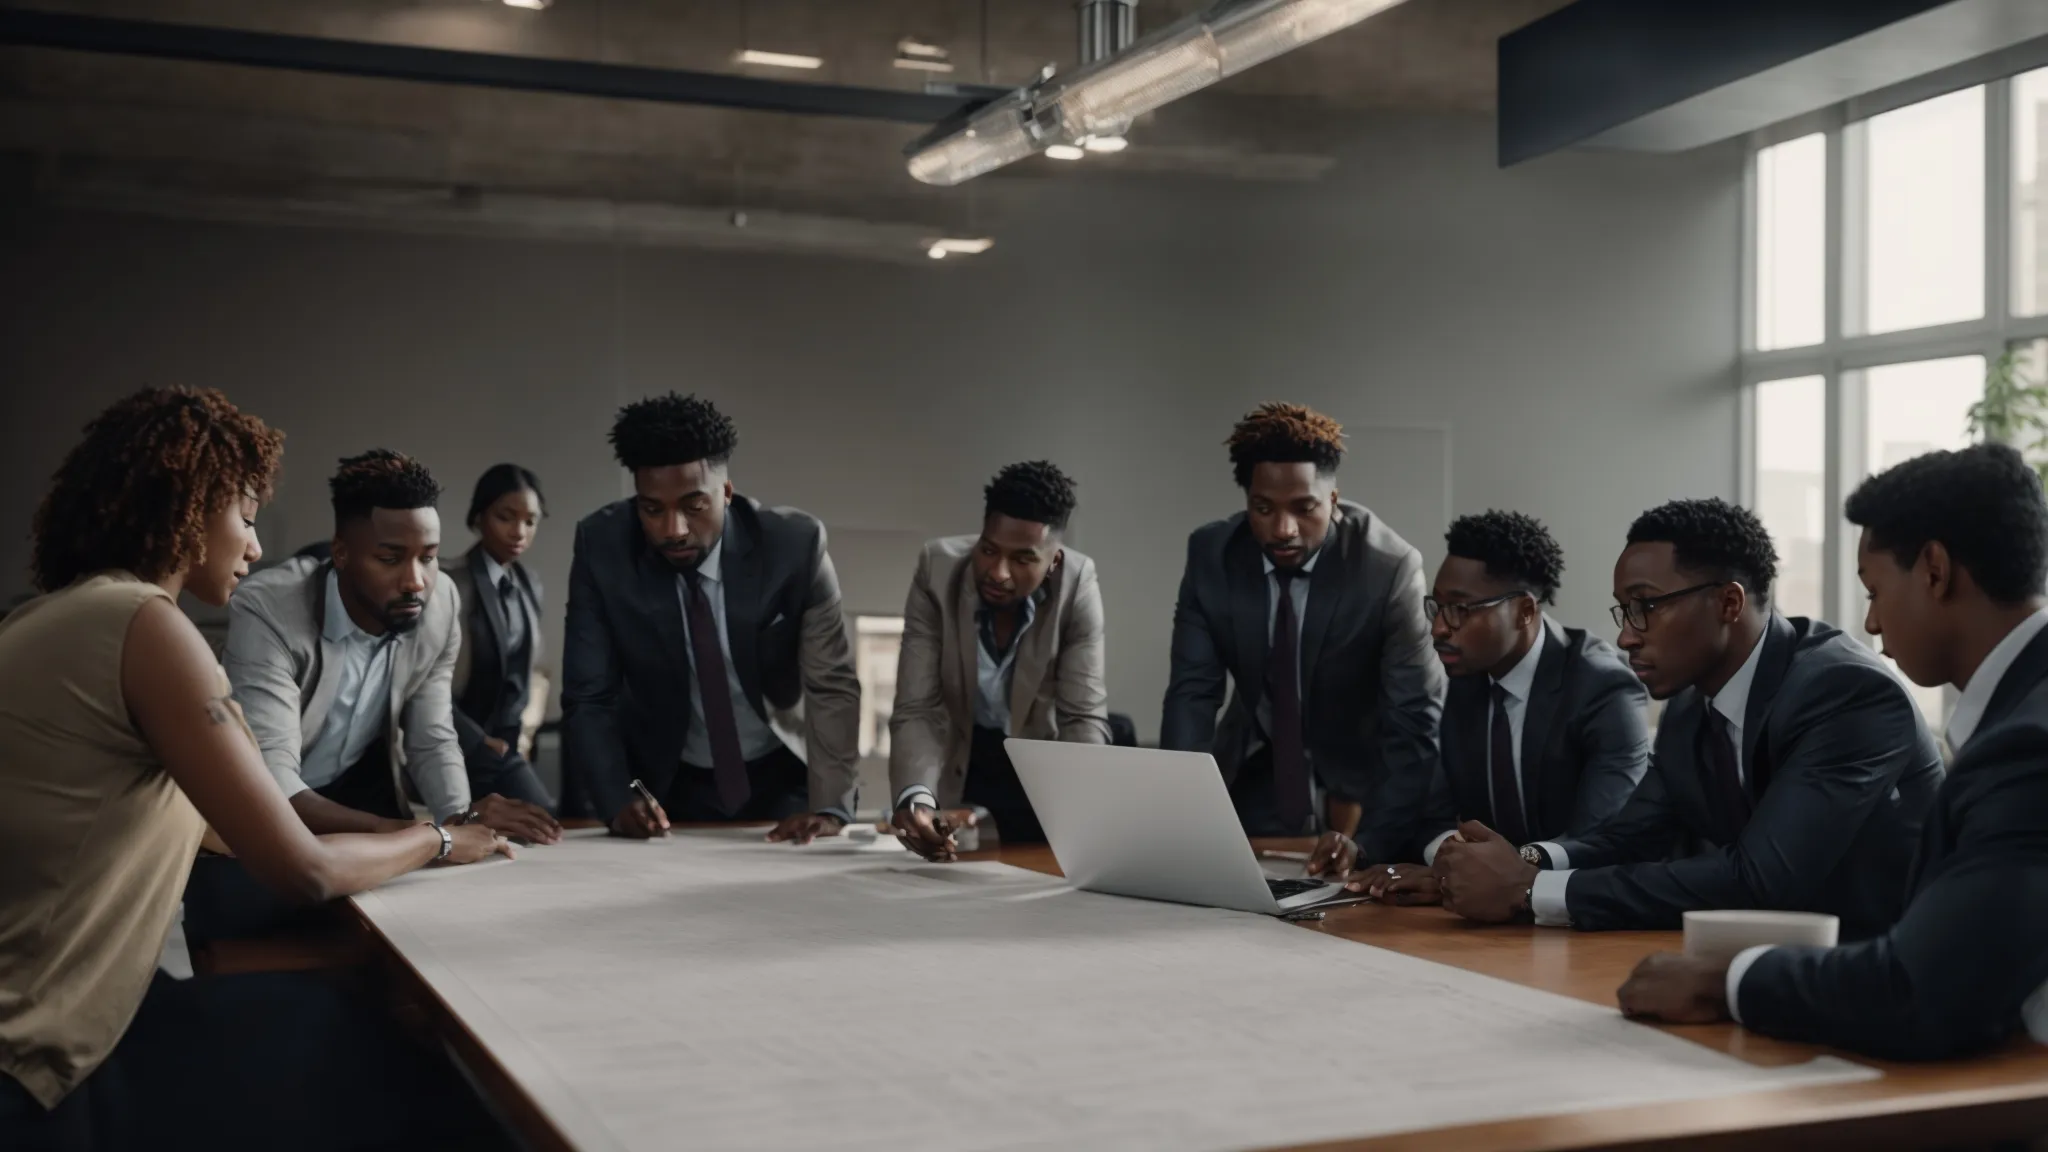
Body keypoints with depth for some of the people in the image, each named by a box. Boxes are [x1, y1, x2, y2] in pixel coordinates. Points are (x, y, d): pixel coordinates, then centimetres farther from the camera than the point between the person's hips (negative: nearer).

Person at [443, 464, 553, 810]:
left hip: (508, 751, 6)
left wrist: (524, 728, 8)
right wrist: (479, 741, -5)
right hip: (461, 753, -6)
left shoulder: (529, 585, 7)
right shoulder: (451, 584, -15)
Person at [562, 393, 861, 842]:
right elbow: (588, 699, -11)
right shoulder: (602, 546, -16)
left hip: (784, 781, -1)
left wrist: (829, 806, -28)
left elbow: (832, 687, -14)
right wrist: (619, 801, -27)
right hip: (668, 786, 1)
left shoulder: (795, 544, -18)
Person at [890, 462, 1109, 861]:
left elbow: (1084, 716, -20)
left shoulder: (1077, 583, -22)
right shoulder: (938, 568, -22)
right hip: (958, 763, 0)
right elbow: (916, 709, -22)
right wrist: (916, 797, -41)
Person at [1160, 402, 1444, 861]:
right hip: (1254, 785, 2)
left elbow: (1417, 723, -22)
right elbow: (1192, 692, -11)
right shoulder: (1211, 553, -12)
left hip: (1356, 786, -2)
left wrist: (1371, 842, -35)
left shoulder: (1389, 566, -21)